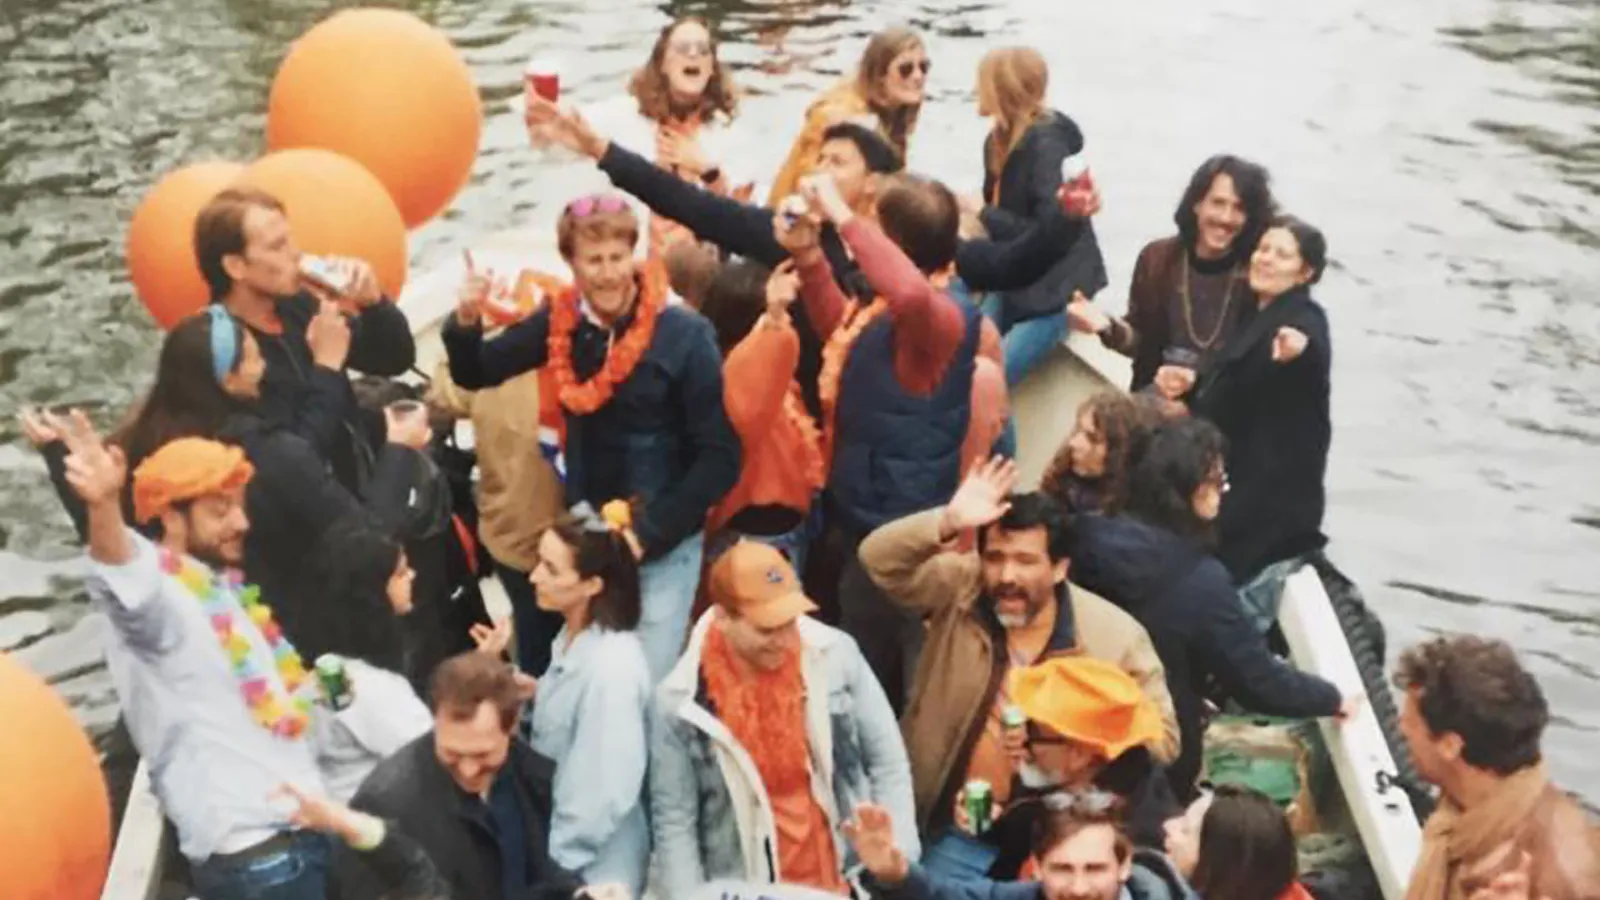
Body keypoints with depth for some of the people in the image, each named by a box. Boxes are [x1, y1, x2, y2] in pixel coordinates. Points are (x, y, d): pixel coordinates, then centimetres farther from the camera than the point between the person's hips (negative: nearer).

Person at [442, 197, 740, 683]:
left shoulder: (683, 335, -15)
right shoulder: (560, 323, -3)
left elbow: (719, 459, -14)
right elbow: (474, 374, 6)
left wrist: (647, 533, -17)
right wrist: (466, 320, -15)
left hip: (663, 546, -4)